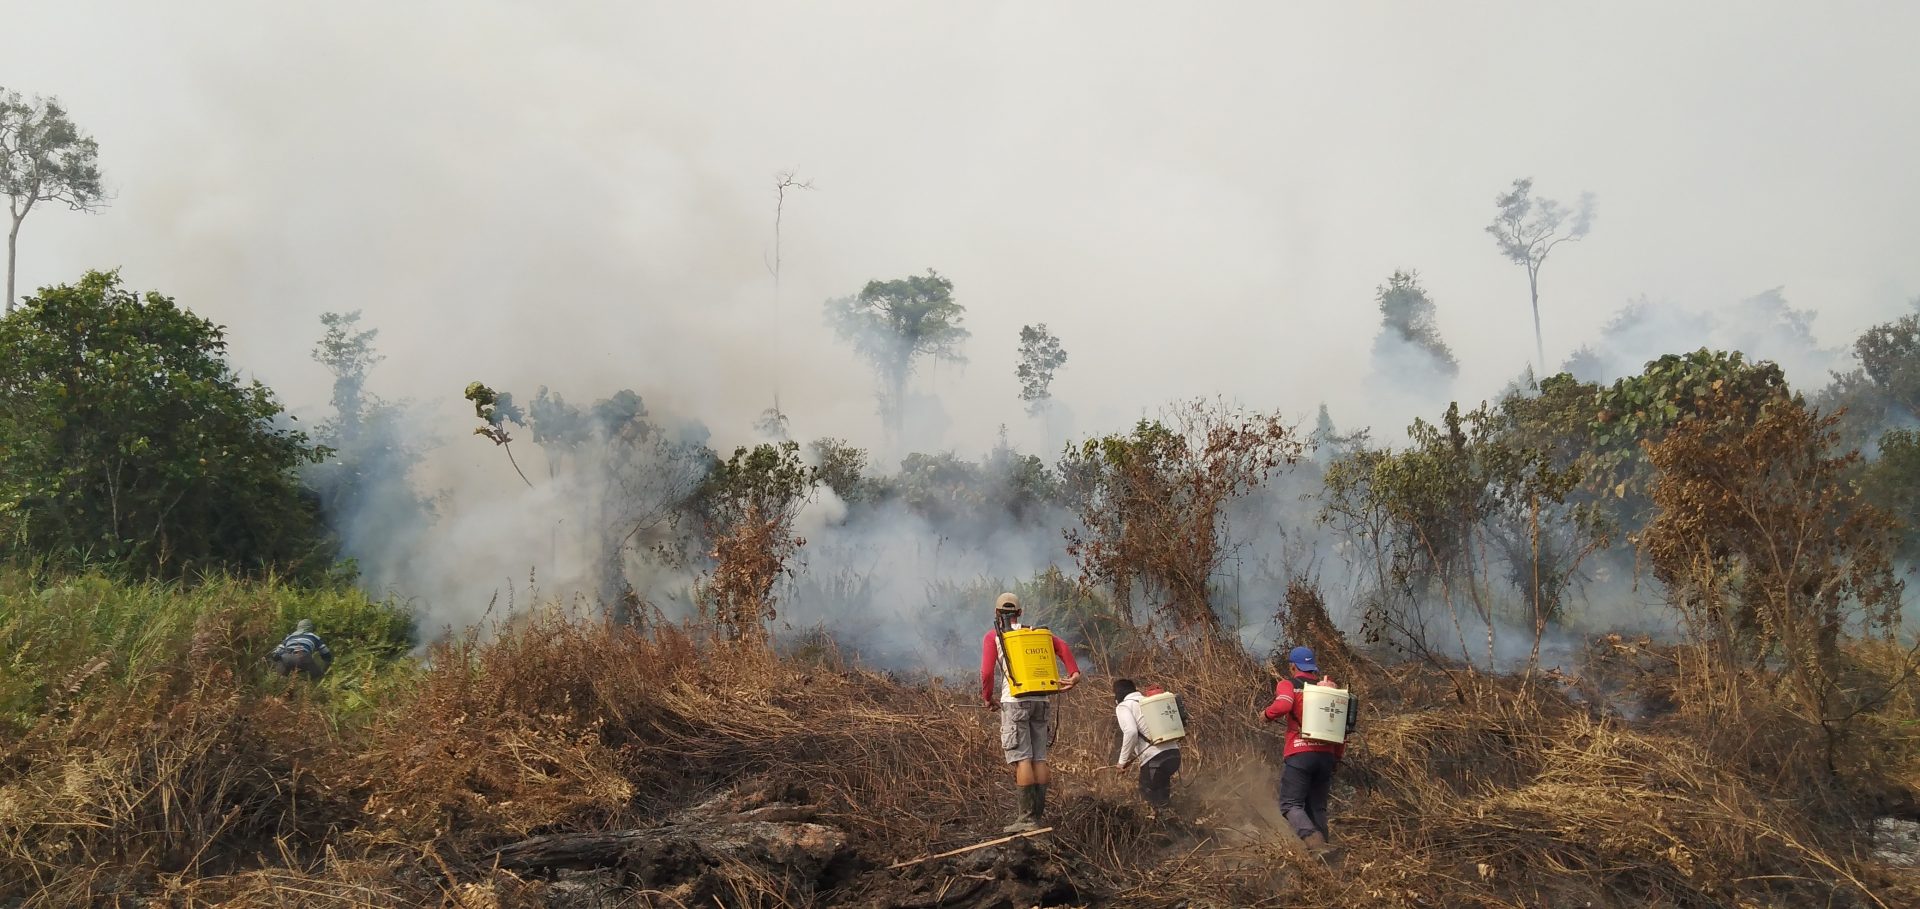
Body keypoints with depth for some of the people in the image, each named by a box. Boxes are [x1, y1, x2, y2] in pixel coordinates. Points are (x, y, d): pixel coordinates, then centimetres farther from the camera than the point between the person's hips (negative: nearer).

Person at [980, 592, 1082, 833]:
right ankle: (1039, 813, 9)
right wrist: (1074, 674, -5)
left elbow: (987, 671, -5)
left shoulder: (992, 636, 5)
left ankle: (1027, 817, -9)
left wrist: (987, 698, 9)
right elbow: (1062, 646, 3)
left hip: (1015, 700, -5)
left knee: (1021, 759, -6)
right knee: (1039, 757, 8)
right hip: (1040, 700, 5)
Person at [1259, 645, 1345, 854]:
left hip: (1299, 754, -5)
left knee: (1291, 804, -2)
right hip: (1326, 755, 5)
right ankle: (1321, 847, 8)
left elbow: (1283, 705, -20)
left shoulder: (1288, 685, 2)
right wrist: (1338, 755, 22)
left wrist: (1267, 714, 1)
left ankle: (1314, 839, -25)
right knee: (1317, 807, 14)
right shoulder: (1328, 686, 16)